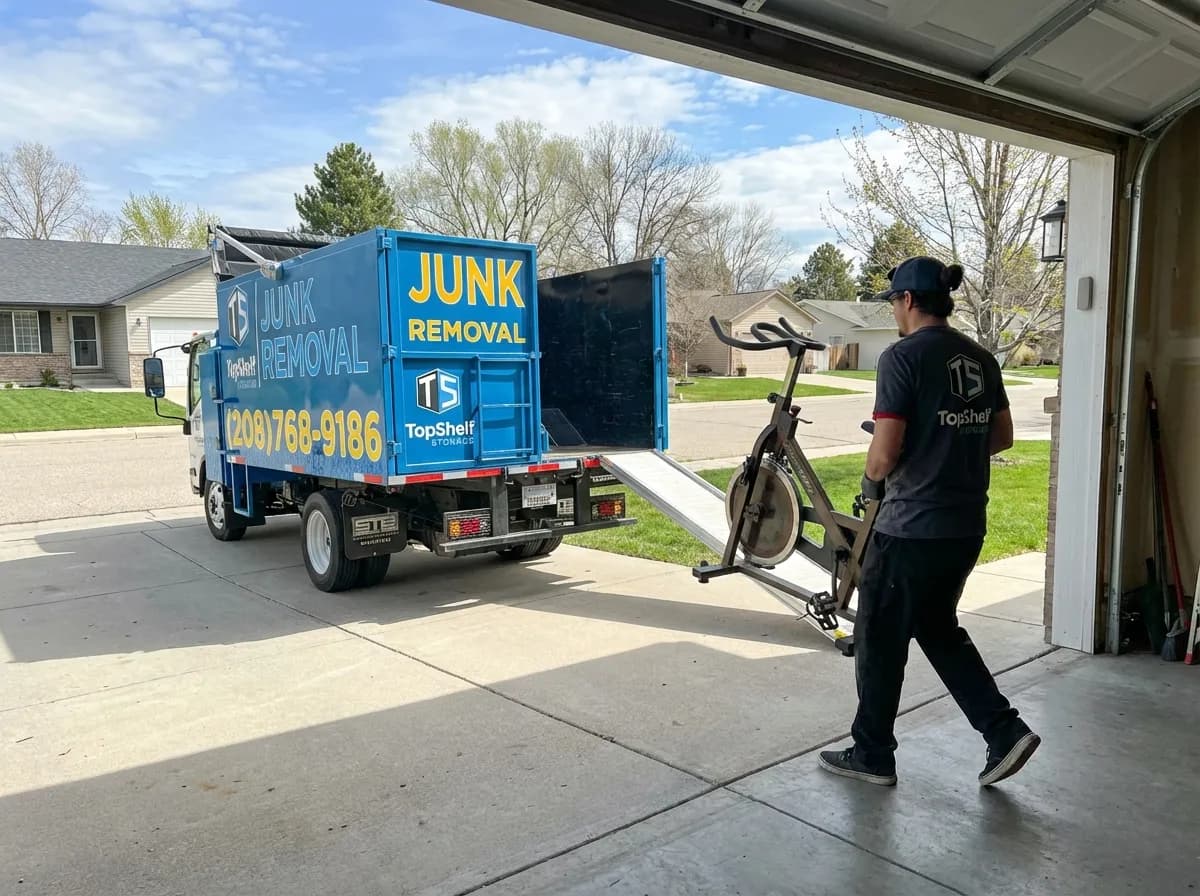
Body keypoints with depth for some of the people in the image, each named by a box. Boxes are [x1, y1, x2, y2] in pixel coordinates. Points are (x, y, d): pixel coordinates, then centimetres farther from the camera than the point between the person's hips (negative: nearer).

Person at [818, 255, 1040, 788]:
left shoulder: (903, 356, -15)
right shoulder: (980, 359, 8)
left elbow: (885, 452, -19)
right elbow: (1002, 437, 15)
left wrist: (871, 481, 1)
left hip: (911, 526, -8)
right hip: (967, 525, 8)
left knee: (880, 639, 9)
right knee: (938, 628, 24)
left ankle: (872, 755, 22)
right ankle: (1005, 732, 19)